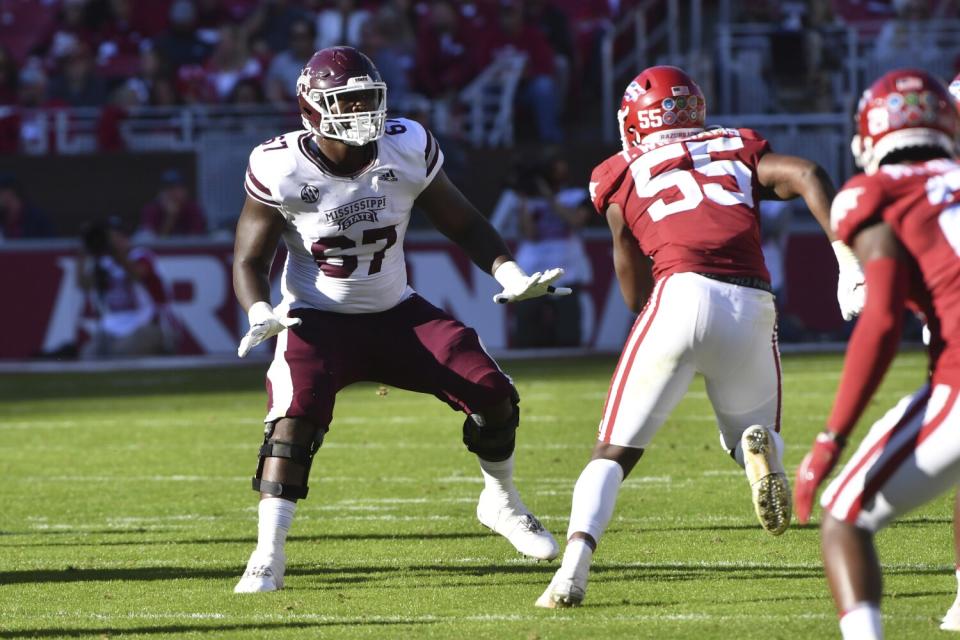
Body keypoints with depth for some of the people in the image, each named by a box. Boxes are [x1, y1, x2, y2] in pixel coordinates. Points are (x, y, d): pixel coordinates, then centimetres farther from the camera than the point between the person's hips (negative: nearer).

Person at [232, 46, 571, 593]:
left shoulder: (408, 151, -12)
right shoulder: (281, 169, -17)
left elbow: (462, 223, 2)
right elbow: (251, 259, -7)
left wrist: (509, 273, -13)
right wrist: (260, 313, -28)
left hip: (396, 312, 3)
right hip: (318, 319, -3)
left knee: (492, 393, -10)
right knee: (298, 414, -30)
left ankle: (502, 503, 20)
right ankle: (268, 558, -22)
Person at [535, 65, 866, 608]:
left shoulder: (623, 174, 20)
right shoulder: (740, 149, 25)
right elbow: (808, 176, 5)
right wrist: (849, 261, -3)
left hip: (681, 297, -2)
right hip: (752, 308, 2)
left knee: (614, 453, 8)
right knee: (752, 435, 24)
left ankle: (573, 570, -15)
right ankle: (760, 443, -14)